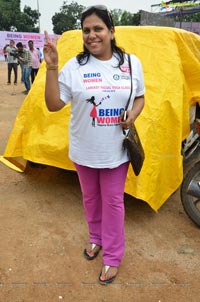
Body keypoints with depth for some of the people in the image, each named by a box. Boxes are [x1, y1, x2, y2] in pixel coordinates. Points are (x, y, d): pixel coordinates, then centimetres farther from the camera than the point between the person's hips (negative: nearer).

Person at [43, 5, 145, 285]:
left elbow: (140, 97, 10)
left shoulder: (131, 63, -2)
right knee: (91, 197, 18)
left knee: (113, 200, 9)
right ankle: (96, 238, 45)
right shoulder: (74, 66, -8)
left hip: (116, 149, 0)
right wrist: (51, 68, -21)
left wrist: (133, 115, -12)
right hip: (84, 150, 1)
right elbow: (53, 105, -10)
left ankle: (113, 256, 27)